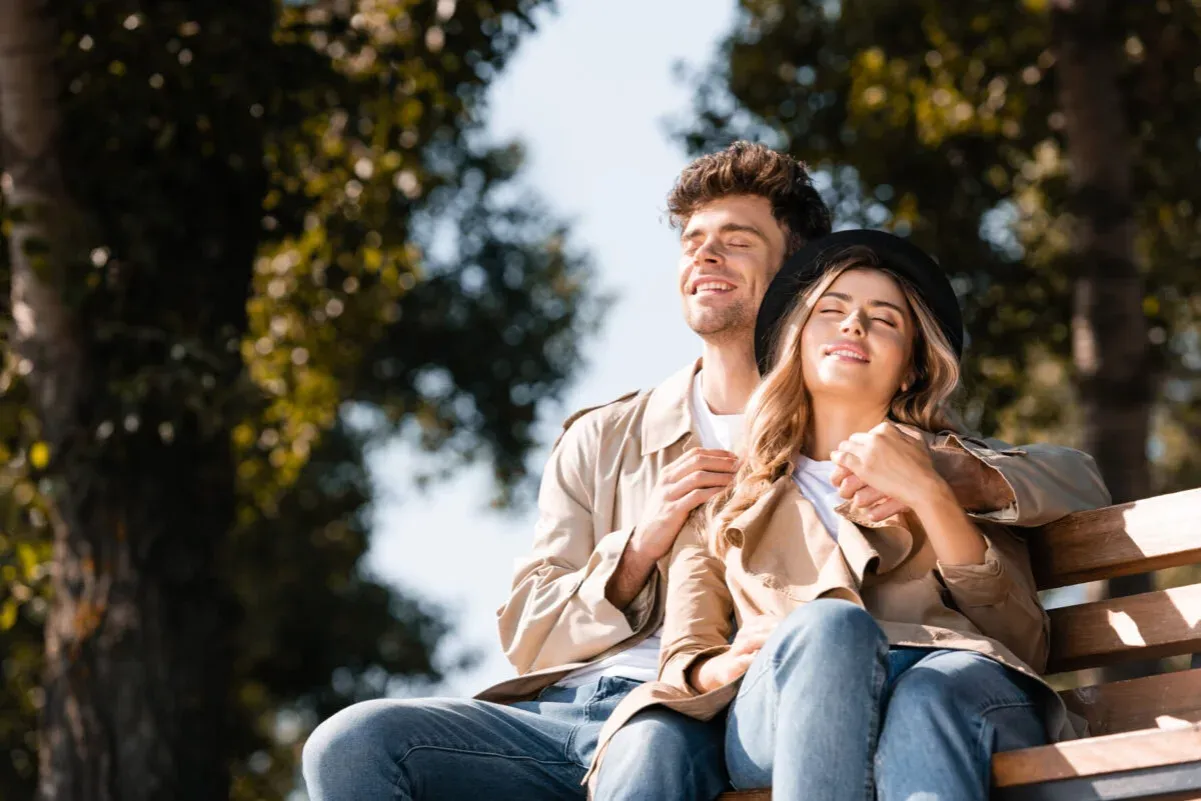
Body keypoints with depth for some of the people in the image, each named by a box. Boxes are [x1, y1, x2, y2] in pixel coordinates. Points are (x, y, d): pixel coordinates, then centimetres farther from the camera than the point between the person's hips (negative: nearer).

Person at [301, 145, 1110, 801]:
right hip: (561, 706, 4)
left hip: (700, 724, -3)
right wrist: (640, 546, -3)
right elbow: (528, 640, 17)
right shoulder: (603, 442, 24)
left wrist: (951, 471, -14)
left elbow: (1078, 481, 9)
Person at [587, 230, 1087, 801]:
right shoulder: (725, 506, 32)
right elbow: (685, 664, 18)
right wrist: (727, 667, -8)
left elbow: (1026, 641, 12)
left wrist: (927, 494, 0)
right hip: (779, 724, 0)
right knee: (827, 623, -37)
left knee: (932, 698, -39)